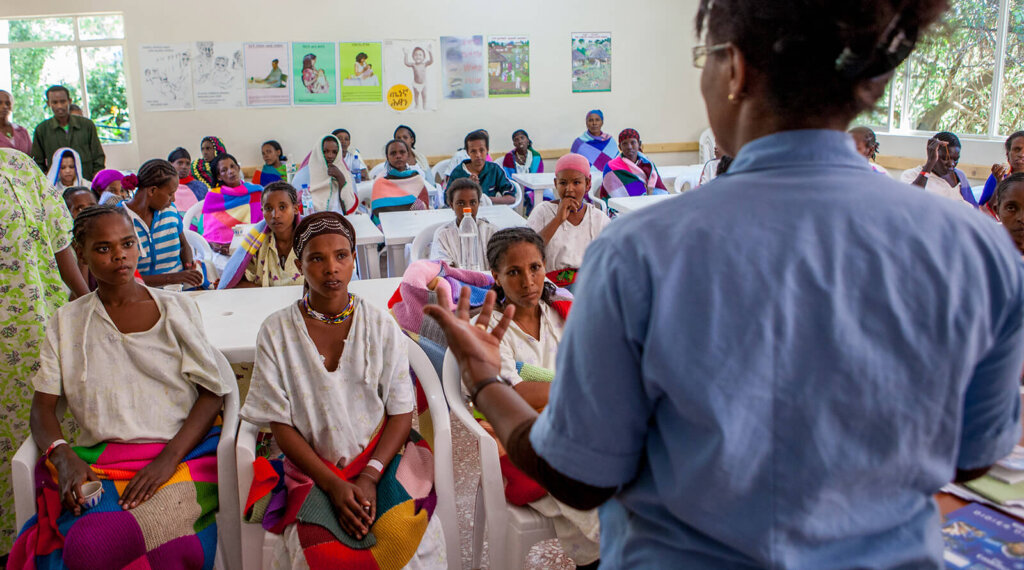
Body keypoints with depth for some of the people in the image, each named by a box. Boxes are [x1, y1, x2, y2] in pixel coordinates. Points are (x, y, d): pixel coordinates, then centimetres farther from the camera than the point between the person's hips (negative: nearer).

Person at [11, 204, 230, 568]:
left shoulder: (178, 310, 10)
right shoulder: (67, 323, 16)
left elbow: (212, 393, 3)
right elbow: (43, 405, 11)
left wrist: (169, 458, -12)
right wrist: (62, 455, -11)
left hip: (183, 455, -2)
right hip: (97, 462, 2)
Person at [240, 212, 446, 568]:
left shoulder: (382, 327, 3)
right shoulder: (276, 332, 0)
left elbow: (401, 414, 1)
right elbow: (281, 425, -1)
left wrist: (369, 477, -13)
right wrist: (333, 484, -12)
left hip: (381, 460, 1)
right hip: (313, 469, 0)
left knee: (407, 537, -26)